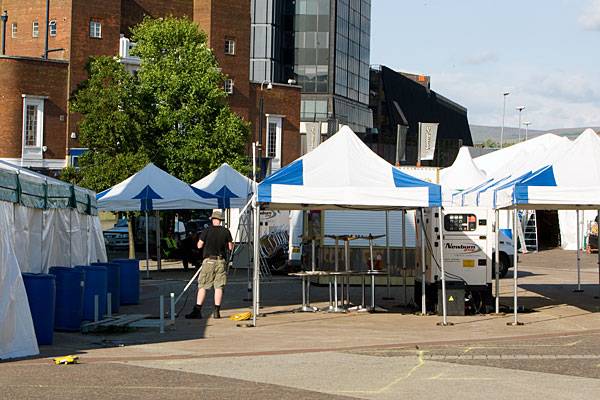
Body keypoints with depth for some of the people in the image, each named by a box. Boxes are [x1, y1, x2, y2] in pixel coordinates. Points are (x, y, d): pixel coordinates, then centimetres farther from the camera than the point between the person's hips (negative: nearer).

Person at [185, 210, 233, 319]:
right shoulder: (226, 231, 1)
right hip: (221, 261, 2)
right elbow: (230, 247, 5)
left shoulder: (207, 231, -5)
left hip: (209, 260, -2)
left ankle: (197, 311, -3)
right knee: (219, 287, 5)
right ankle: (216, 311, 2)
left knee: (202, 286, 1)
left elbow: (199, 245, -1)